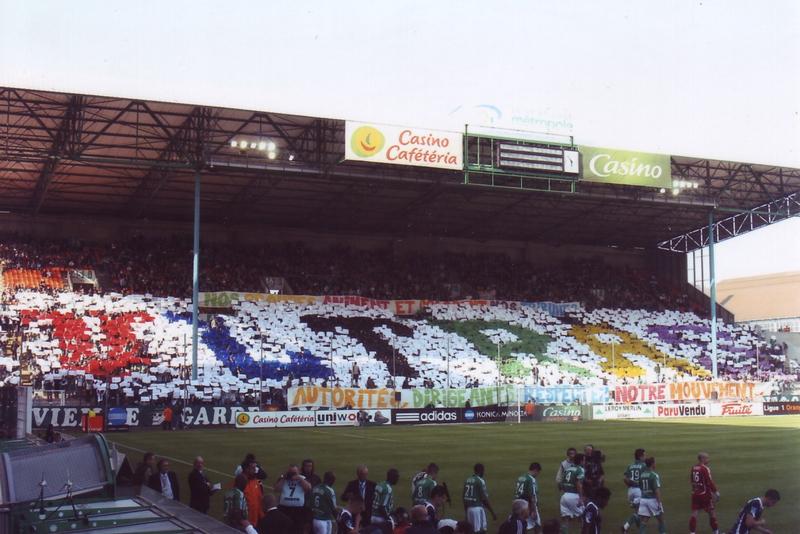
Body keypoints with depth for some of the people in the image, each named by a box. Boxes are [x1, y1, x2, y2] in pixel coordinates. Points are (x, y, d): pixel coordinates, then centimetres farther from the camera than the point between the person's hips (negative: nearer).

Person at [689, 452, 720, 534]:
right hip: (705, 494, -6)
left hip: (695, 493, 6)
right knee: (711, 512, 8)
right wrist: (716, 492, -7)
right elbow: (710, 482, -17)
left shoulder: (693, 468, 5)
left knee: (694, 513, 5)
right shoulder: (705, 469, -17)